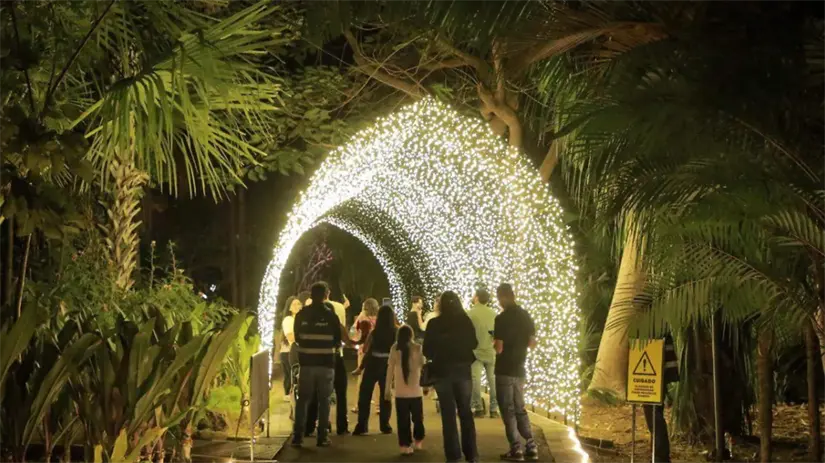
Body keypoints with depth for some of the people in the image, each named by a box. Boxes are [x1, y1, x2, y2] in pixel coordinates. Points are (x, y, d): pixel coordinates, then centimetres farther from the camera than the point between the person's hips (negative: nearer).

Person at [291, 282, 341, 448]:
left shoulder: (301, 314, -1)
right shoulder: (331, 315, -6)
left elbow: (297, 338, 9)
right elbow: (337, 342, 0)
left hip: (307, 362, 1)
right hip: (326, 363, -1)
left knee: (303, 399, 9)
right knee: (324, 400, 6)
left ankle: (298, 436, 5)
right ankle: (322, 437, 5)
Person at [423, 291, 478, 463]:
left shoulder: (434, 324, -8)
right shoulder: (466, 321, -5)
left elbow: (427, 350, -4)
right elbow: (474, 344, 7)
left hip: (443, 372, -1)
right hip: (463, 370, 1)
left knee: (448, 414, 6)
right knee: (465, 411, 13)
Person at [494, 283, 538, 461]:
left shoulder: (501, 318, -16)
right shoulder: (526, 316, 4)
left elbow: (499, 349, -18)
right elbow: (532, 343, 10)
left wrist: (495, 344, 3)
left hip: (505, 371, -6)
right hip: (519, 369, 6)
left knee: (508, 410, 1)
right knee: (520, 408, 16)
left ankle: (516, 450, 2)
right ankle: (531, 447, 13)